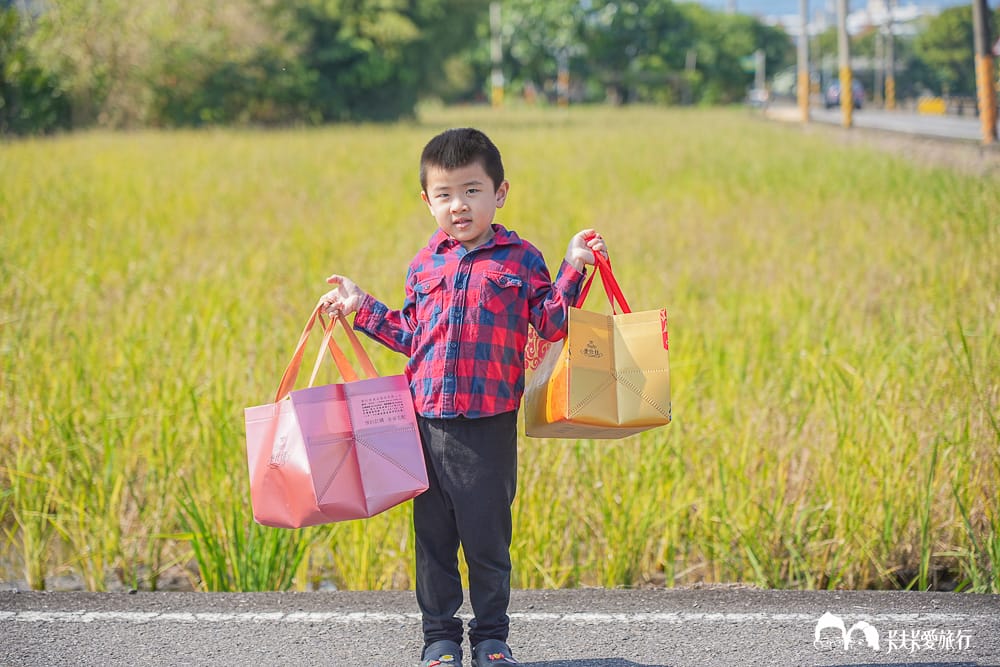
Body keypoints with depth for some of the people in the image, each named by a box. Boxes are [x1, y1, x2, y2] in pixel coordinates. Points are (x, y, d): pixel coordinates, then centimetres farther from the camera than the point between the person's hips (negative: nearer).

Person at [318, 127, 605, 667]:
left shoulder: (519, 259, 1)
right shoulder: (424, 265, 12)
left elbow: (551, 326, -2)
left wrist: (573, 270, -11)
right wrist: (362, 308, 16)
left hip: (489, 424, -3)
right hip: (427, 419, 3)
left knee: (487, 538, 4)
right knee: (433, 536, 9)